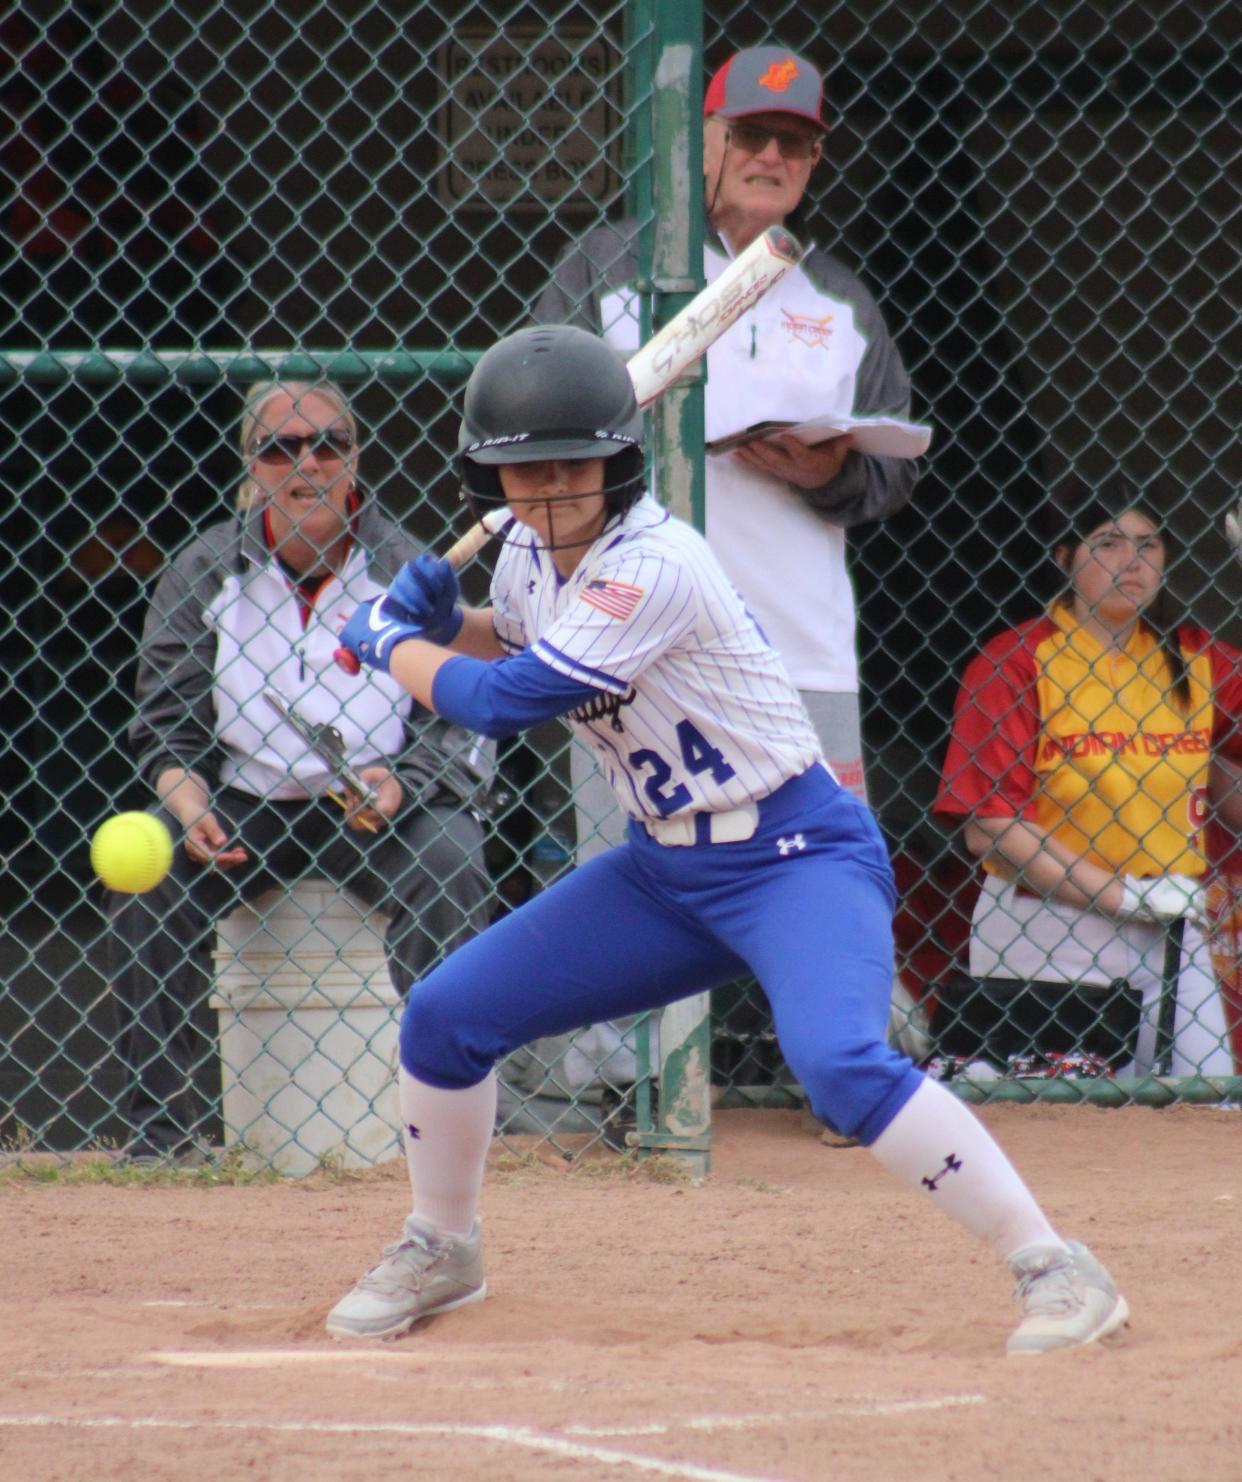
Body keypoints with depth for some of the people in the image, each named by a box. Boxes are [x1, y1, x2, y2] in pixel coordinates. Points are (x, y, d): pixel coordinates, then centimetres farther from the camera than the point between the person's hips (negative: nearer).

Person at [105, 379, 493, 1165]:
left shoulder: (405, 569, -1)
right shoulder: (202, 572, 3)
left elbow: (453, 721, -1)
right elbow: (165, 724, 4)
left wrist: (398, 786, -21)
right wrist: (189, 805, -16)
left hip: (383, 806, -1)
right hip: (243, 803, 1)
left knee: (449, 864, -32)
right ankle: (159, 1127, -16)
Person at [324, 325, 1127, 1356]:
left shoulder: (653, 567, -24)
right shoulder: (530, 553, 2)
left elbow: (504, 699, -25)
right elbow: (515, 640, 26)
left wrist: (389, 645, -7)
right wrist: (435, 620, 4)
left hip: (799, 856, -8)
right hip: (665, 870, 9)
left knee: (839, 1060, -33)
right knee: (445, 1017, 4)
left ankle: (1058, 1271, -28)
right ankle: (440, 1251, 26)